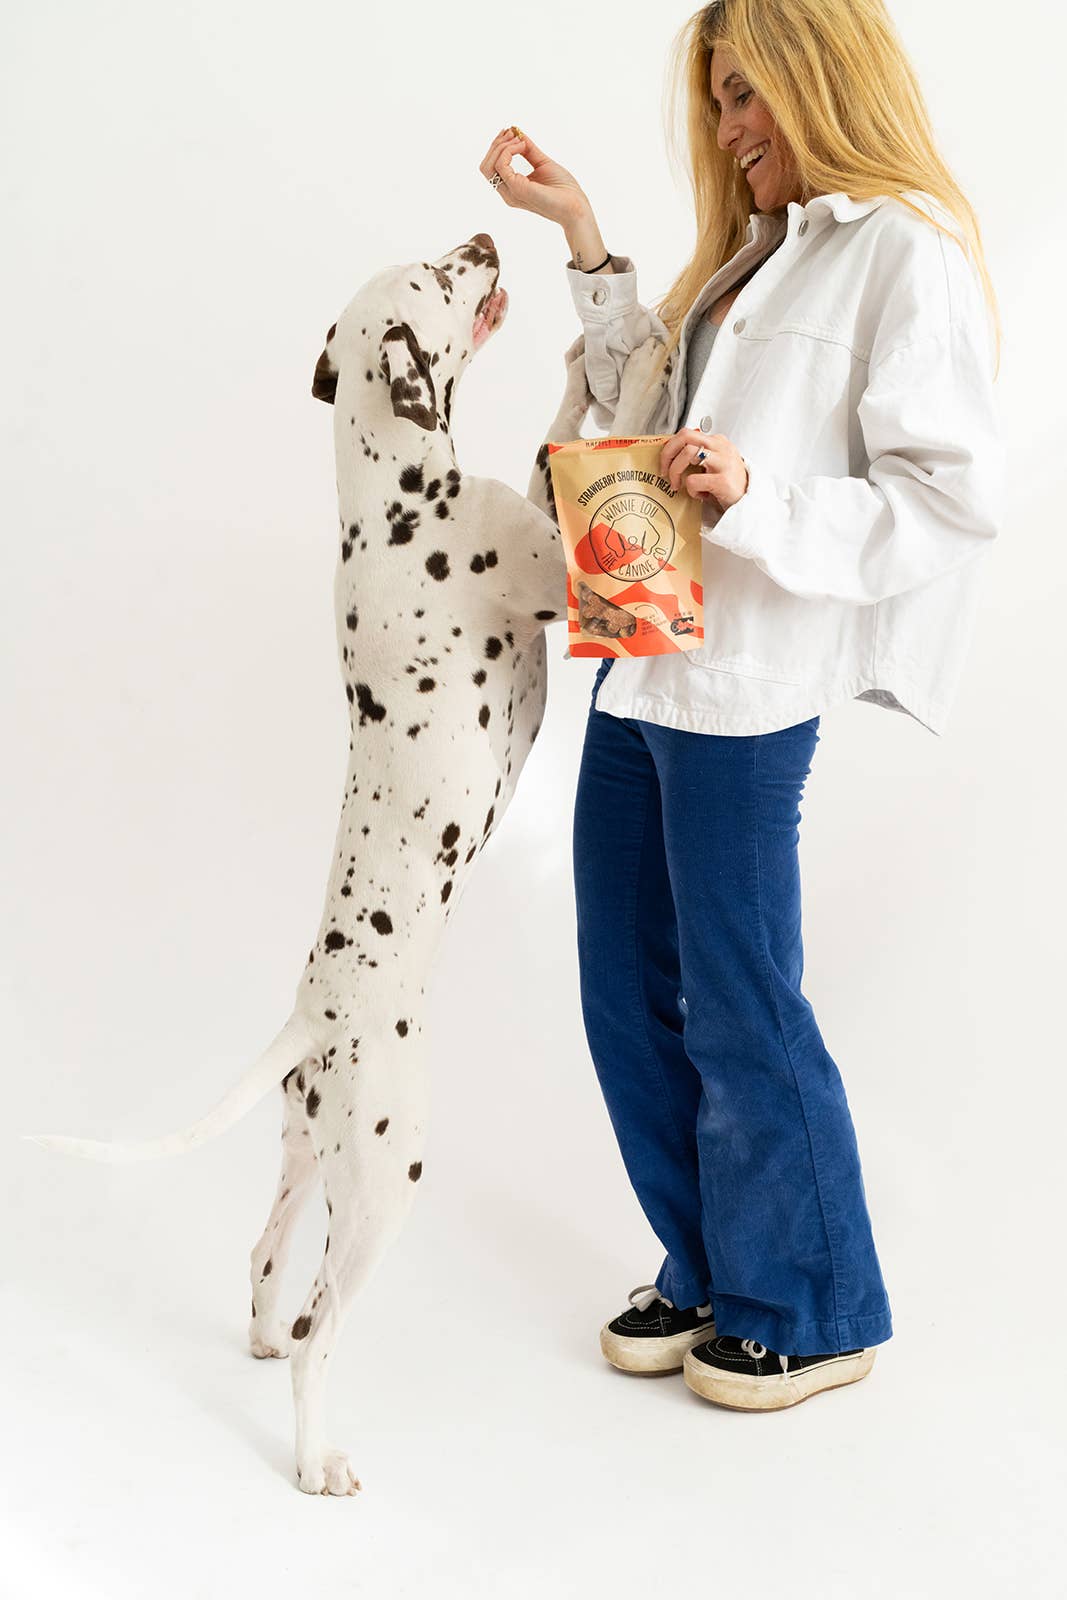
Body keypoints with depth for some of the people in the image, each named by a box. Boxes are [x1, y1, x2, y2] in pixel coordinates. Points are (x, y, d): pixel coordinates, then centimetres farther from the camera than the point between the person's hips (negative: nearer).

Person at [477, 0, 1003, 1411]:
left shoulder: (906, 252, -9)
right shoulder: (758, 250, 18)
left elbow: (955, 496, -15)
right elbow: (647, 403, 26)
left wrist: (756, 496, -25)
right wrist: (583, 238, 19)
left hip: (745, 689, -9)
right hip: (641, 660, 9)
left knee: (738, 1011, 1)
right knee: (630, 998, 13)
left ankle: (814, 1313, 21)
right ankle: (713, 1276, 29)